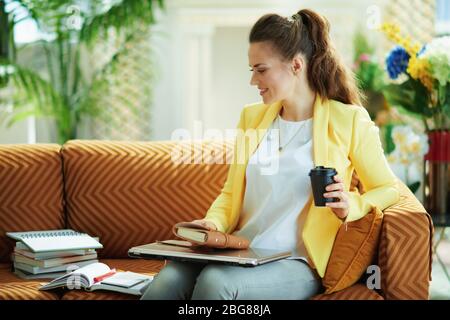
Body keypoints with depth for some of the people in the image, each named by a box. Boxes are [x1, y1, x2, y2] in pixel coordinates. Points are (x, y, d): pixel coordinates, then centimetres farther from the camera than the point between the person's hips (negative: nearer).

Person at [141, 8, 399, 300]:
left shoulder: (349, 120, 1)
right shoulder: (252, 117, 16)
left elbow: (387, 189, 6)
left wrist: (349, 207, -14)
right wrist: (213, 223, -1)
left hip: (298, 263, -4)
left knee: (215, 282, -34)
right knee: (169, 280, -29)